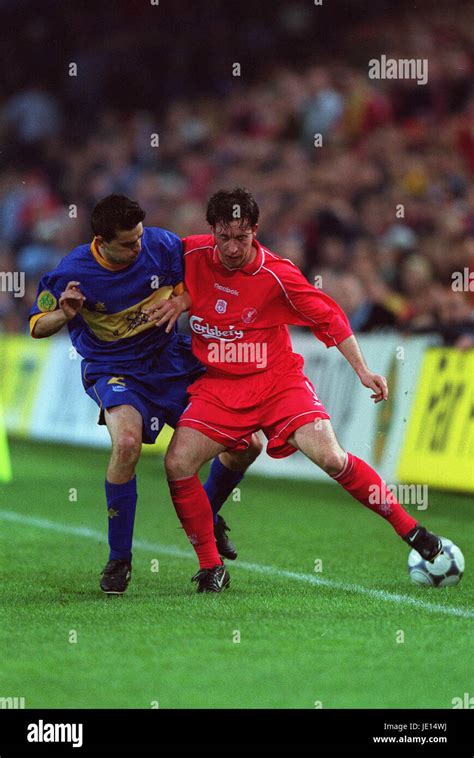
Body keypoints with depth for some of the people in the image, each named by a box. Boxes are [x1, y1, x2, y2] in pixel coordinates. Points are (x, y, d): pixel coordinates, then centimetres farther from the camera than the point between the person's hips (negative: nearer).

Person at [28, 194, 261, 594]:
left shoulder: (162, 245, -11)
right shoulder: (72, 273, -17)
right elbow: (37, 328, -6)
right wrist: (65, 314, -27)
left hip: (171, 359, 4)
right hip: (115, 371, -4)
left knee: (246, 445, 0)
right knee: (127, 444, -35)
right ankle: (119, 559, -17)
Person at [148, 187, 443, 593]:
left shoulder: (277, 274, -14)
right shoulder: (193, 254, -6)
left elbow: (328, 316, -4)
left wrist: (362, 369, -10)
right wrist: (182, 297, -4)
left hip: (277, 380, -3)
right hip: (218, 387, 3)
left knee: (331, 458, -20)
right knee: (177, 464, -16)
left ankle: (412, 531, -5)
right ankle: (211, 568, -1)